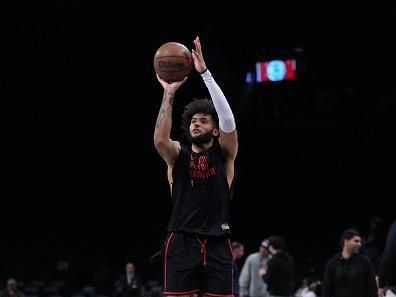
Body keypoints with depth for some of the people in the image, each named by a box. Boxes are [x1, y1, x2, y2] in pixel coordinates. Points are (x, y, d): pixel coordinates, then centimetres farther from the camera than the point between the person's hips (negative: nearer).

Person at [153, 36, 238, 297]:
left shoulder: (224, 153, 7)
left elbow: (228, 120, -11)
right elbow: (160, 139, -15)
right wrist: (169, 94, -20)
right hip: (182, 242, 0)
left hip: (217, 243, 0)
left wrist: (205, 73, -18)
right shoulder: (177, 154, 9)